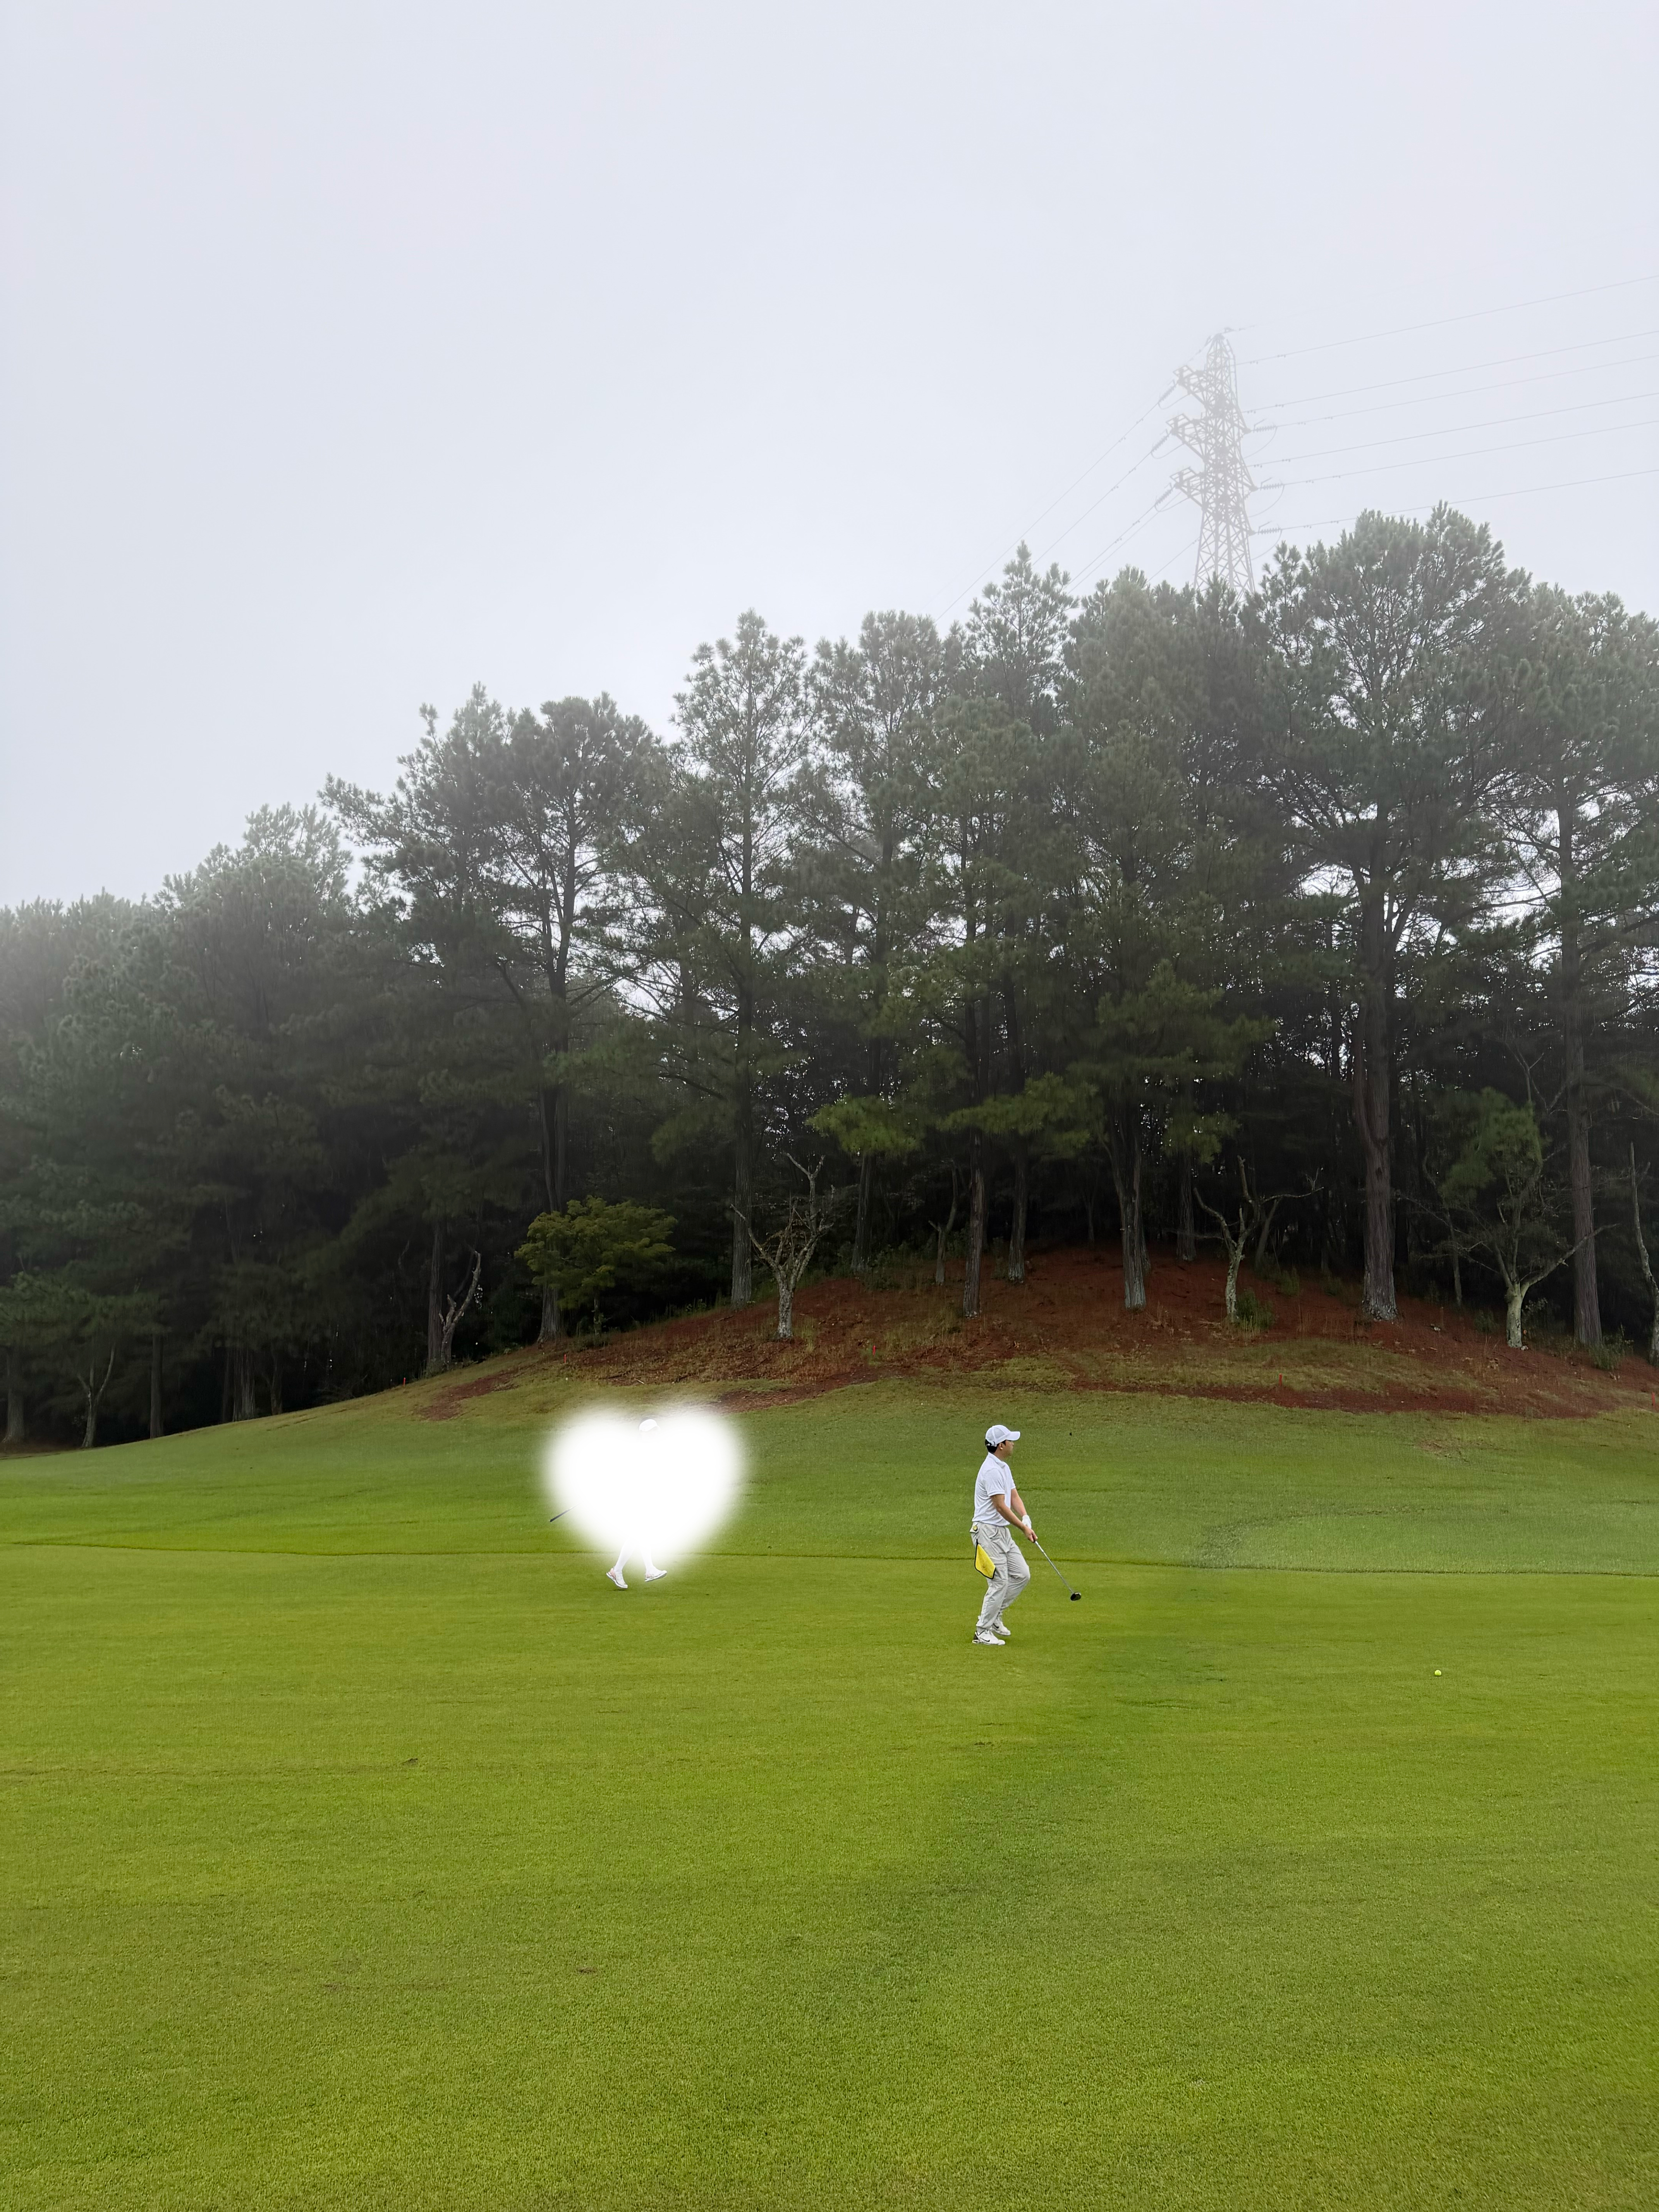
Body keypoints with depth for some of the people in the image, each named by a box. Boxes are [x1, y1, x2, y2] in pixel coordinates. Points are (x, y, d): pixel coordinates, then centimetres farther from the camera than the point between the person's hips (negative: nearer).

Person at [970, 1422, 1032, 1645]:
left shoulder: (1004, 1467, 14)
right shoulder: (992, 1470, -19)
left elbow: (1014, 1496, 12)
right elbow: (1000, 1506, -21)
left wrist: (1026, 1518, -6)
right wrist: (1023, 1527, -15)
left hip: (1003, 1532, 10)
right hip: (988, 1532, -10)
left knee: (1022, 1574, 10)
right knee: (1000, 1581, -8)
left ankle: (994, 1615, 21)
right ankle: (982, 1632, 2)